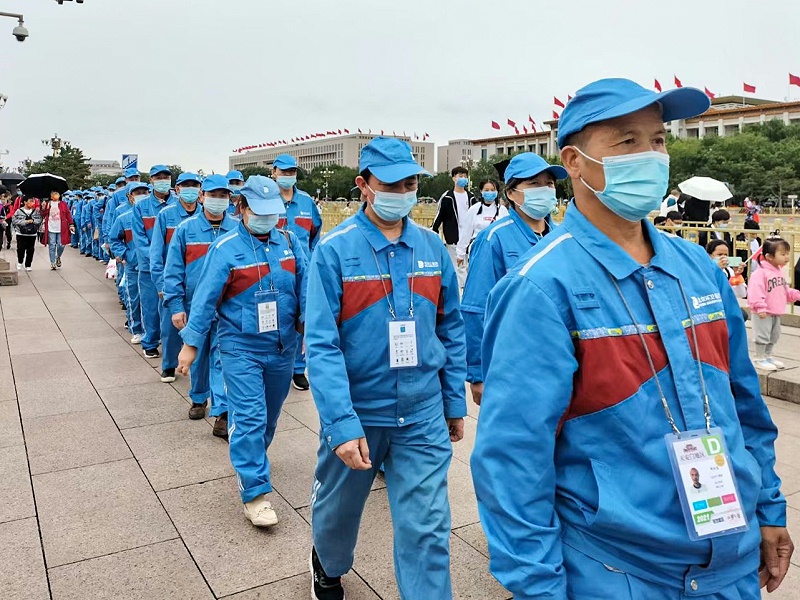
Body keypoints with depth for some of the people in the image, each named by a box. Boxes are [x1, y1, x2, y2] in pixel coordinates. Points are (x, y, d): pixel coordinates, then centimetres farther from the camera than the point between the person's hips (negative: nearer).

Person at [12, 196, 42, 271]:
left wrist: (33, 220, -16)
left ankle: (28, 265, 16)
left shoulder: (36, 211, 4)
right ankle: (20, 262, 22)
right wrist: (25, 222, -16)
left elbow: (40, 220, 0)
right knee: (21, 249, -3)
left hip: (32, 234, 2)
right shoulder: (19, 211, -2)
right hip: (21, 234, -2)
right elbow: (14, 220, -8)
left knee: (30, 250, 3)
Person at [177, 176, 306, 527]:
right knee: (249, 418, -7)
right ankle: (255, 492, 2)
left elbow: (305, 286, 0)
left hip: (283, 348, 5)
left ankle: (249, 463, 45)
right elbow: (206, 298, -9)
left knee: (269, 415, 20)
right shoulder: (226, 248, -9)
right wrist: (191, 344, -9)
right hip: (241, 348, -4)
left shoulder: (289, 242, 1)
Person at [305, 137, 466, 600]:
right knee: (338, 509, 23)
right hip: (356, 412, -1)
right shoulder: (334, 250, -13)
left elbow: (451, 330, 6)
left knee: (428, 530, 3)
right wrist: (341, 425, -23)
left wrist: (455, 403, 6)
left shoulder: (432, 248, -1)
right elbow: (322, 345, -17)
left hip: (423, 418, 2)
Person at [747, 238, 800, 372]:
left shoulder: (781, 272, 9)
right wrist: (760, 308, -26)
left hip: (776, 312, 9)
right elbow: (756, 291, -24)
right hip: (764, 313, -9)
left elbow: (786, 290, 19)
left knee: (774, 336, 19)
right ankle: (760, 359, 9)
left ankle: (768, 356, 33)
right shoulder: (760, 273, -21)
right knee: (762, 336, -3)